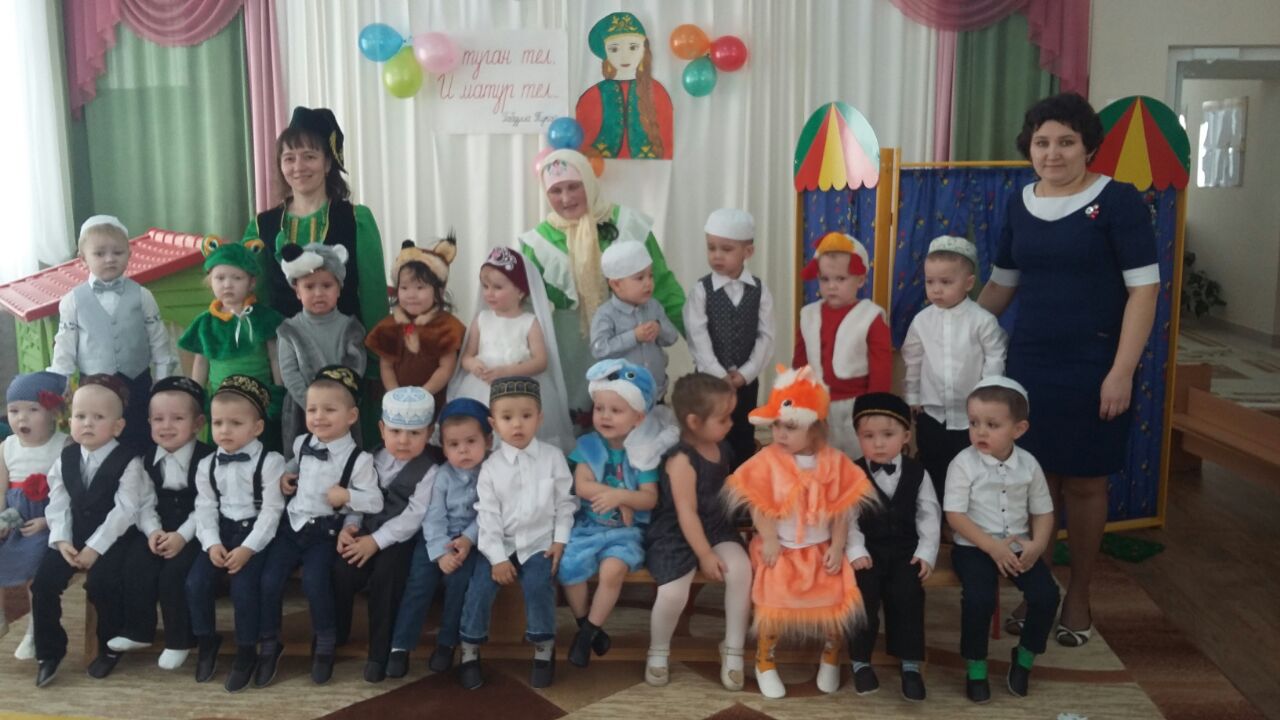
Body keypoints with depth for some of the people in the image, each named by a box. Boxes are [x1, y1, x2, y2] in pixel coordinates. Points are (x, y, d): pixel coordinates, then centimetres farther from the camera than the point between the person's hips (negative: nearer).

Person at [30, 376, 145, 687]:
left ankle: (110, 648, 1)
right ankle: (49, 651, 10)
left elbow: (124, 510, -18)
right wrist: (61, 539, -12)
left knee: (101, 583, -24)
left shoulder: (128, 461, -13)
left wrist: (96, 546, -22)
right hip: (73, 537, 5)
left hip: (112, 539, -5)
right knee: (43, 581, -9)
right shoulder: (66, 458, 4)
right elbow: (58, 504, 3)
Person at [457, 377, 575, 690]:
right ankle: (470, 652, 2)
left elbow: (565, 503, 4)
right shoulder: (491, 466, -3)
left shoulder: (553, 457, -1)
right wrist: (497, 557, -12)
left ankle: (544, 649, -3)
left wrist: (560, 540, -4)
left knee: (538, 585, -24)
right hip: (500, 544, 1)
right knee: (480, 587, -17)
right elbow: (487, 514, -5)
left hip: (540, 542, -1)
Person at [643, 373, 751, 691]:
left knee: (741, 568, -21)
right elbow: (686, 514, -21)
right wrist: (704, 555, -20)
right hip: (677, 534, -6)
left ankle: (733, 649, -4)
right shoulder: (682, 460, -22)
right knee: (673, 593, -25)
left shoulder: (722, 447, 3)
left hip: (717, 527, 7)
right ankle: (658, 653, 8)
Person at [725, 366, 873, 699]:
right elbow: (758, 506, -7)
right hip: (782, 548, -1)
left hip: (821, 549, 2)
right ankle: (765, 662, 9)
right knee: (775, 600, -14)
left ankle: (831, 658, 21)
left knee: (836, 599, -7)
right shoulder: (768, 460, -8)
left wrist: (837, 547, -7)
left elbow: (842, 509, -1)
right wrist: (769, 541, -14)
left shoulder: (834, 461, -4)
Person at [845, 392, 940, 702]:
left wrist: (926, 553, -7)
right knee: (863, 591, -24)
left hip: (906, 550, 1)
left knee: (908, 593, -23)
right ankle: (860, 661, -6)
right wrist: (856, 551, -18)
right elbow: (847, 519, -6)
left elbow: (929, 516, 4)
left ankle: (910, 665, -9)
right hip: (868, 550, -1)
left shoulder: (917, 474, 4)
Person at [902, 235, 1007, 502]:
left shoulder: (982, 320, -12)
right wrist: (912, 398, 10)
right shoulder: (922, 320, -3)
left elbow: (995, 361, -8)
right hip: (931, 415, 3)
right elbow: (912, 361, 7)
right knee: (933, 477, 14)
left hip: (972, 417, -3)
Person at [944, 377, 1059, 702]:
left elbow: (1043, 511, 7)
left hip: (1019, 547, 4)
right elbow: (955, 515, -14)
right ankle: (975, 666, -3)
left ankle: (1024, 657, 12)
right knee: (979, 598, -28)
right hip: (974, 548, -4)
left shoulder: (1028, 464, 0)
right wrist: (993, 547, -21)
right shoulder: (963, 464, -11)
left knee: (1046, 594, -15)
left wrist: (1037, 545, -12)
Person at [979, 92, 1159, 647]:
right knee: (1035, 478, 9)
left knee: (1083, 482, 6)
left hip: (1092, 367, -4)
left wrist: (1122, 371, -16)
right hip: (1027, 363, 4)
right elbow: (1001, 284, 16)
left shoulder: (1118, 200, -8)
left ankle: (1078, 598, 23)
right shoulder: (1020, 205, 6)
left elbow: (1144, 288, -10)